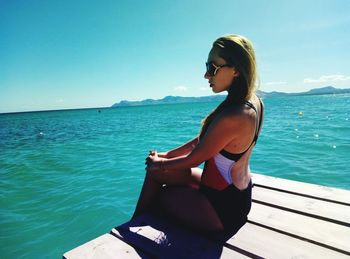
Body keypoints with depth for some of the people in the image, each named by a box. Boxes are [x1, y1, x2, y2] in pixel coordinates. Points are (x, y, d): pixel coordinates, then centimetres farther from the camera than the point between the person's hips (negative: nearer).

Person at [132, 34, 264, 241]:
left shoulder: (232, 117, -32)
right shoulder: (252, 102, -3)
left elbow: (192, 160, -19)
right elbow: (202, 139, 4)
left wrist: (161, 164, 0)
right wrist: (166, 155, 8)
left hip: (221, 208, -8)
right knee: (155, 171, 13)